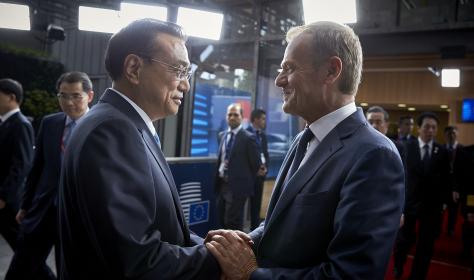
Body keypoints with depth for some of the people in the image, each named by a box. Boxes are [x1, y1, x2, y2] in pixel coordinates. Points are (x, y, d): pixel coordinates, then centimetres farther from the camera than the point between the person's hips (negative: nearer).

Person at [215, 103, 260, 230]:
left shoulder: (248, 138, -10)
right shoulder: (222, 135, 10)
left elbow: (255, 164, -5)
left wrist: (247, 183, 5)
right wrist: (218, 179, 12)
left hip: (237, 186, -6)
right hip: (221, 185, 6)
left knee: (233, 223, -2)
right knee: (222, 221, 15)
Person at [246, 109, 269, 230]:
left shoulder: (263, 135, 14)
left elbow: (266, 154, 15)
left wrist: (265, 167, -3)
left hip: (260, 173, 6)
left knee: (256, 202, 12)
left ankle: (255, 227, 20)